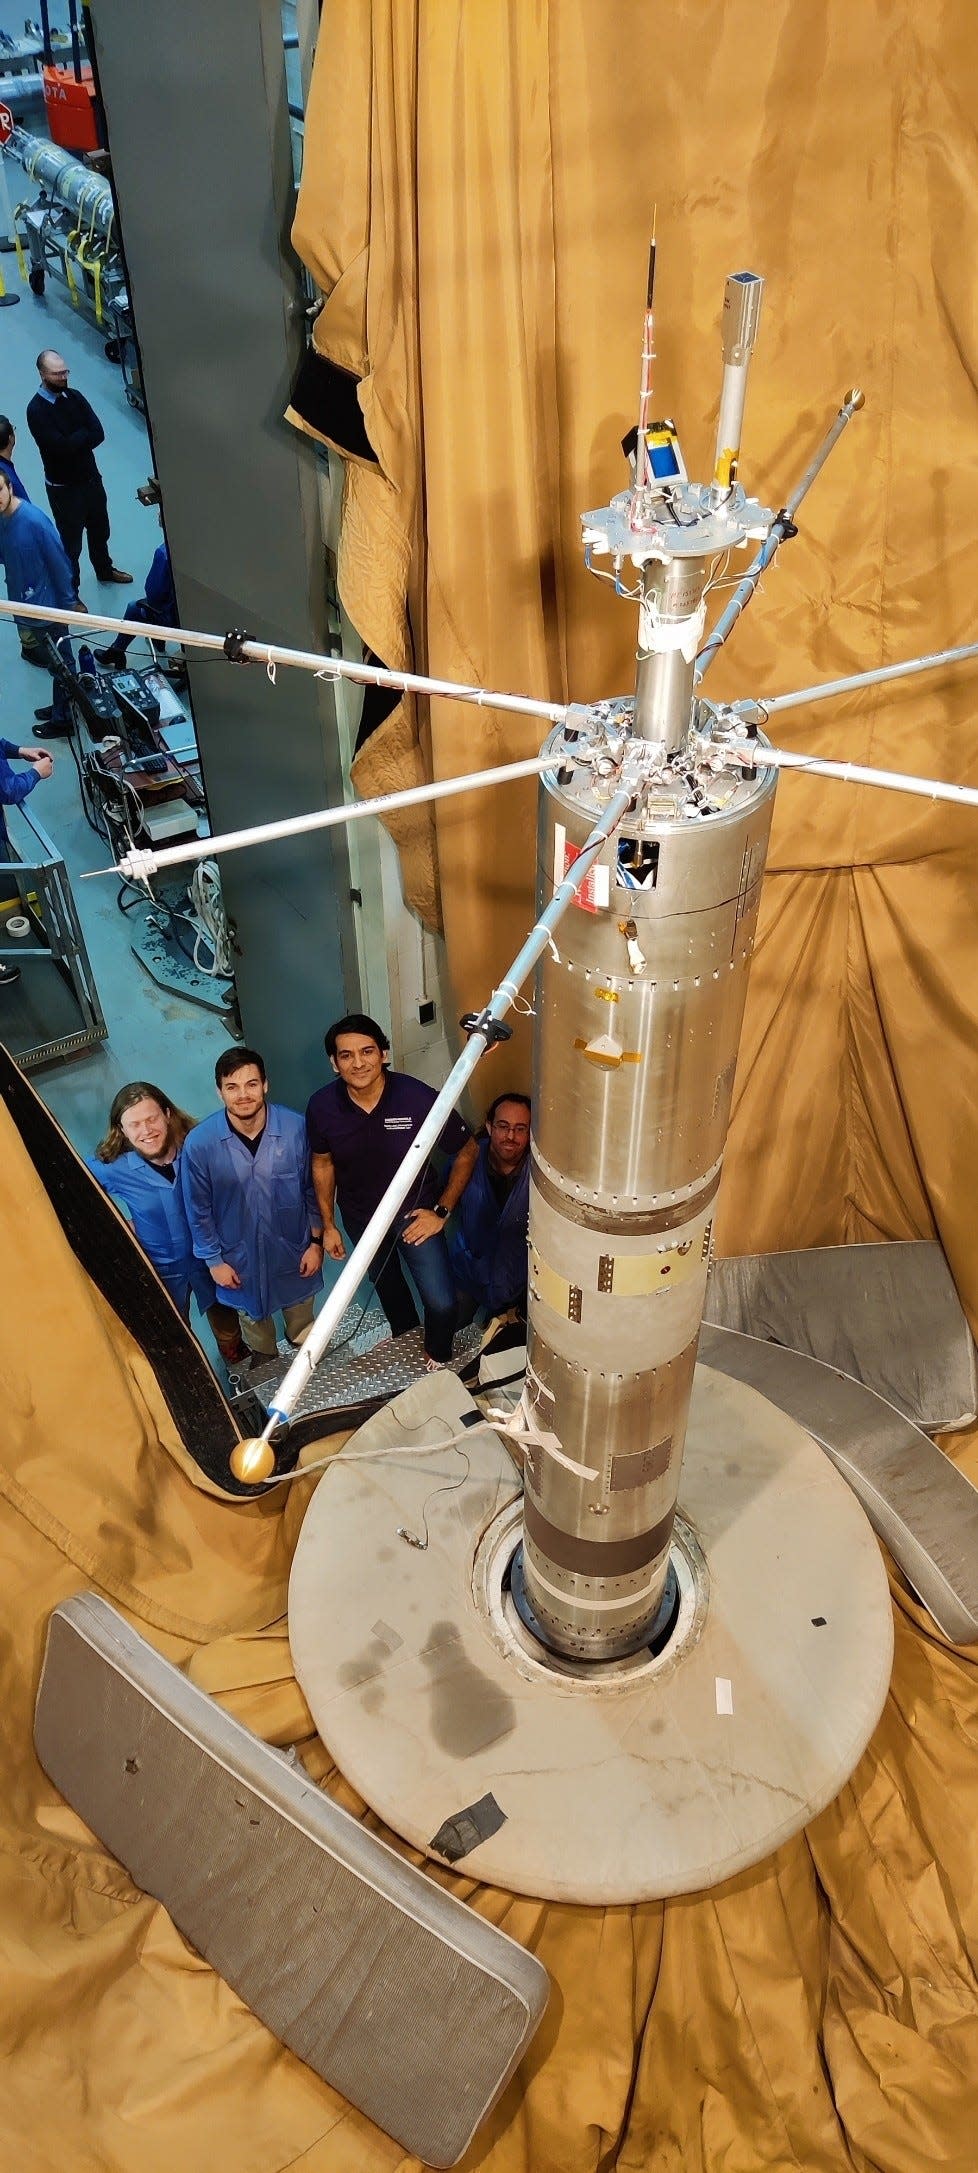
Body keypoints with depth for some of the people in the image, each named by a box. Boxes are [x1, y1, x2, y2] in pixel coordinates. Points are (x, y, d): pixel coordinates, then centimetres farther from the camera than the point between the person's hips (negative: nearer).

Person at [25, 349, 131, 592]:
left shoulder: (75, 397, -1)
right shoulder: (36, 410, -20)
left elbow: (99, 434, -10)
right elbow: (60, 447, -29)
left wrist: (73, 441, -23)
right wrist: (84, 434, -15)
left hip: (91, 477, 6)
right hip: (63, 487, -6)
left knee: (99, 529, 26)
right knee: (70, 541, 6)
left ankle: (105, 570, 52)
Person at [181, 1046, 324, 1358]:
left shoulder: (294, 1127, -22)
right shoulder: (199, 1143, -23)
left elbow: (312, 1188, -7)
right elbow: (199, 1209, -9)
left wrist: (316, 1242, -4)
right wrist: (213, 1260, -4)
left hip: (293, 1249, 0)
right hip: (240, 1257, 0)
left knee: (303, 1327, 25)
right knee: (254, 1319, 27)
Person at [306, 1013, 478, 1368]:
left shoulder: (419, 1098, -31)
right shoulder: (322, 1107, -23)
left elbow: (467, 1152, -15)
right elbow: (323, 1164, -3)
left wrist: (442, 1211, -14)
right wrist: (328, 1225, 3)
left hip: (414, 1211, -3)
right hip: (360, 1215, 3)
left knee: (441, 1301, -7)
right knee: (384, 1280, 29)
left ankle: (438, 1356, 28)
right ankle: (403, 1328, 62)